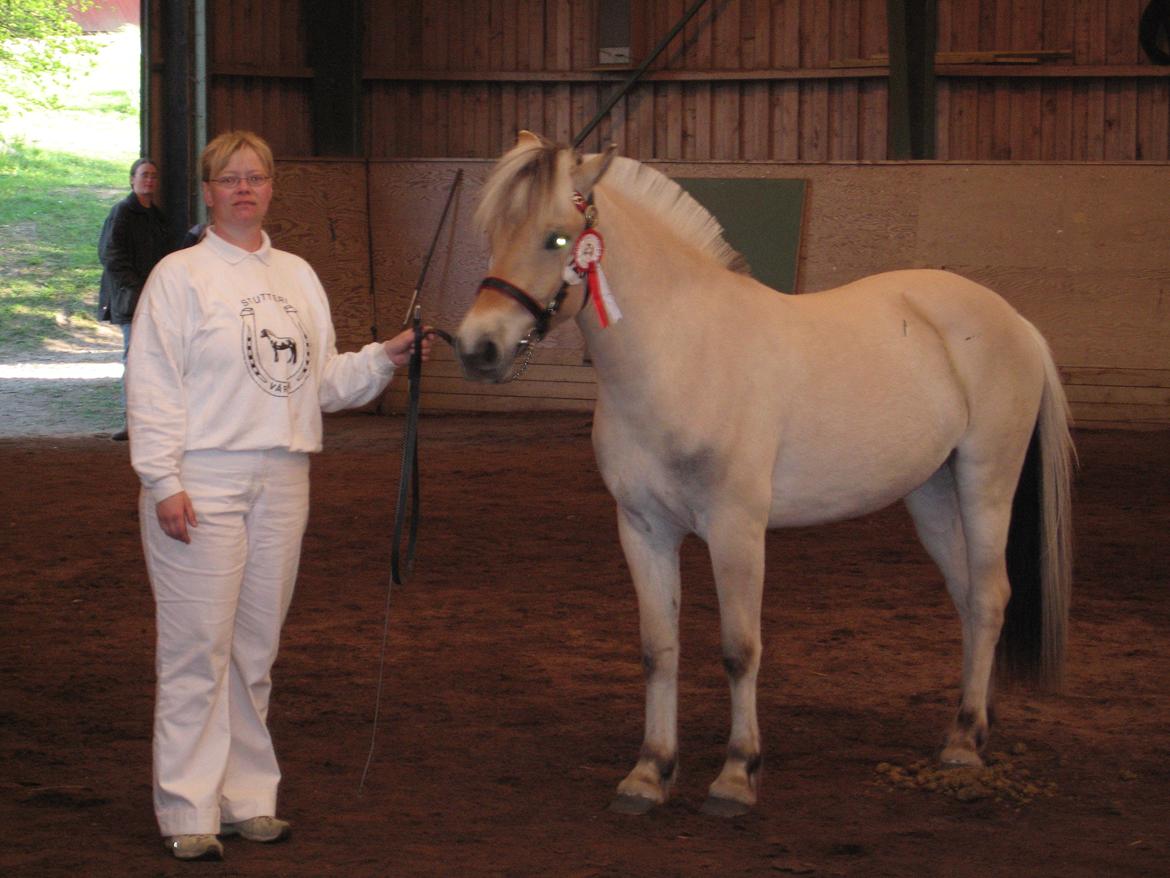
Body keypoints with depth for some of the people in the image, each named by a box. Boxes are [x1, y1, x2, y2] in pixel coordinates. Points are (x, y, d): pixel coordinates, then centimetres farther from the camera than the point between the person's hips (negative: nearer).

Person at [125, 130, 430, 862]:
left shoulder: (298, 277, 14)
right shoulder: (180, 276, -3)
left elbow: (323, 380, 18)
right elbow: (152, 386, -8)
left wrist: (385, 359, 3)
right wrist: (164, 482, -15)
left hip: (281, 484, 6)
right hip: (203, 482, -6)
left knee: (256, 649, 11)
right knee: (198, 647, -6)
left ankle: (248, 798, 20)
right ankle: (189, 811, -2)